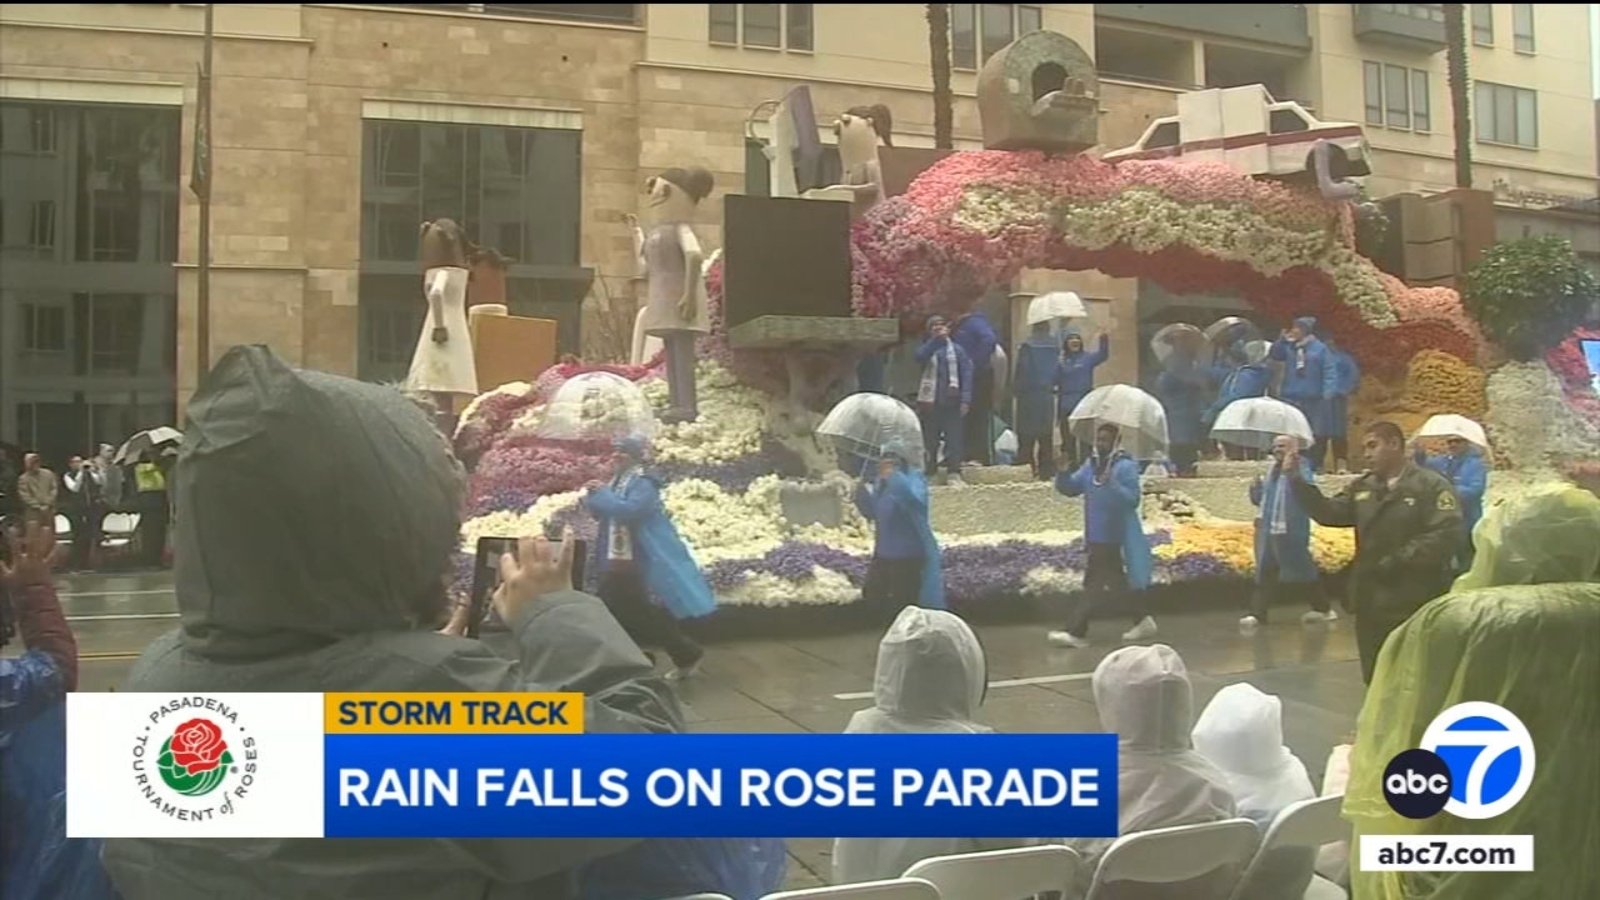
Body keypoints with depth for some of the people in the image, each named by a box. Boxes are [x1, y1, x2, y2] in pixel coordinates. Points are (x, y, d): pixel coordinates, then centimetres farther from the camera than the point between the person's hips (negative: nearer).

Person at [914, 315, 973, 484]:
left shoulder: (956, 350, 6)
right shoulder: (928, 348, 10)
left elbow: (966, 374, 0)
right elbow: (920, 357, -14)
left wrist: (965, 399, -9)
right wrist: (936, 339, -13)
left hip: (951, 401, -1)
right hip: (929, 401, 1)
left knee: (954, 438, -6)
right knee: (929, 440, 6)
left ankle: (954, 473, -3)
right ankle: (928, 472, 14)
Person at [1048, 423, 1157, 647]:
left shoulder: (1126, 467, -13)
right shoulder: (1091, 465, 9)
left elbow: (1132, 499, -20)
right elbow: (1069, 488, 10)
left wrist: (1112, 484, -34)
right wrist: (1063, 471, -9)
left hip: (1114, 537, -8)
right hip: (1096, 536, 8)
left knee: (1095, 583, -6)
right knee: (1117, 582, 17)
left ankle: (1076, 632, -3)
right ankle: (1143, 621, 31)